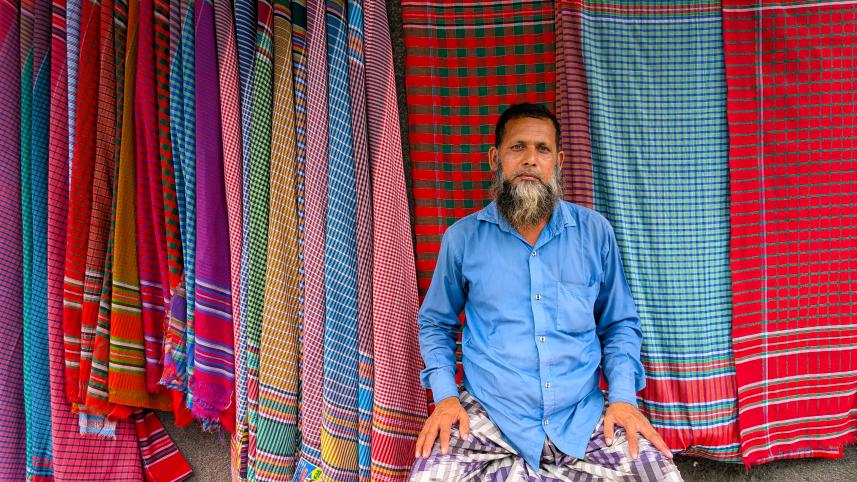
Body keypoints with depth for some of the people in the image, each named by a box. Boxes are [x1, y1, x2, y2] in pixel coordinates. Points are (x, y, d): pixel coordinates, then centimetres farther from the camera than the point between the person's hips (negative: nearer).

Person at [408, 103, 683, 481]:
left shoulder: (595, 232, 5)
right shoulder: (462, 237, 2)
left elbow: (620, 324, 13)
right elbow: (435, 324, 13)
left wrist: (623, 396, -2)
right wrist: (445, 395, -2)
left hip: (586, 418, 2)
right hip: (487, 418, -2)